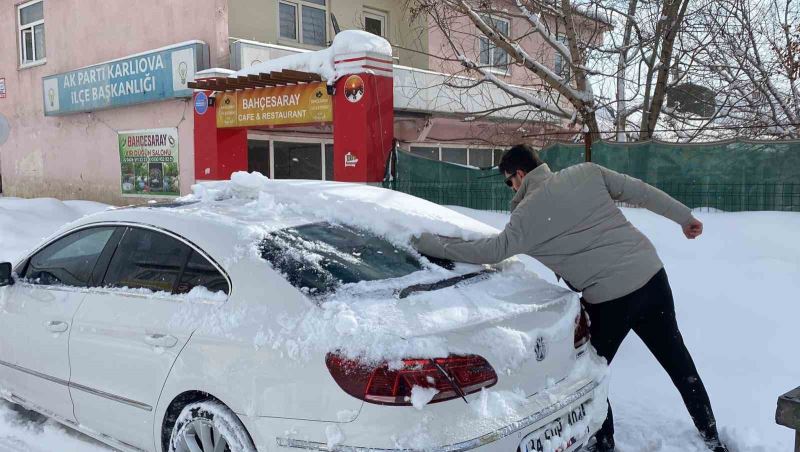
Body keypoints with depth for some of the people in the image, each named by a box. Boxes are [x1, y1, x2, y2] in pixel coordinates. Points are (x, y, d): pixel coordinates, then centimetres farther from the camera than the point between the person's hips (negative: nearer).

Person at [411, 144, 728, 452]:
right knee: (678, 361, 20)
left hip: (609, 296, -6)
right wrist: (684, 217, 24)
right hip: (652, 275, 6)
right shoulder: (587, 172, 7)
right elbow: (641, 192, 11)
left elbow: (492, 250, -15)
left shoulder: (529, 212, -8)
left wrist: (428, 243, -7)